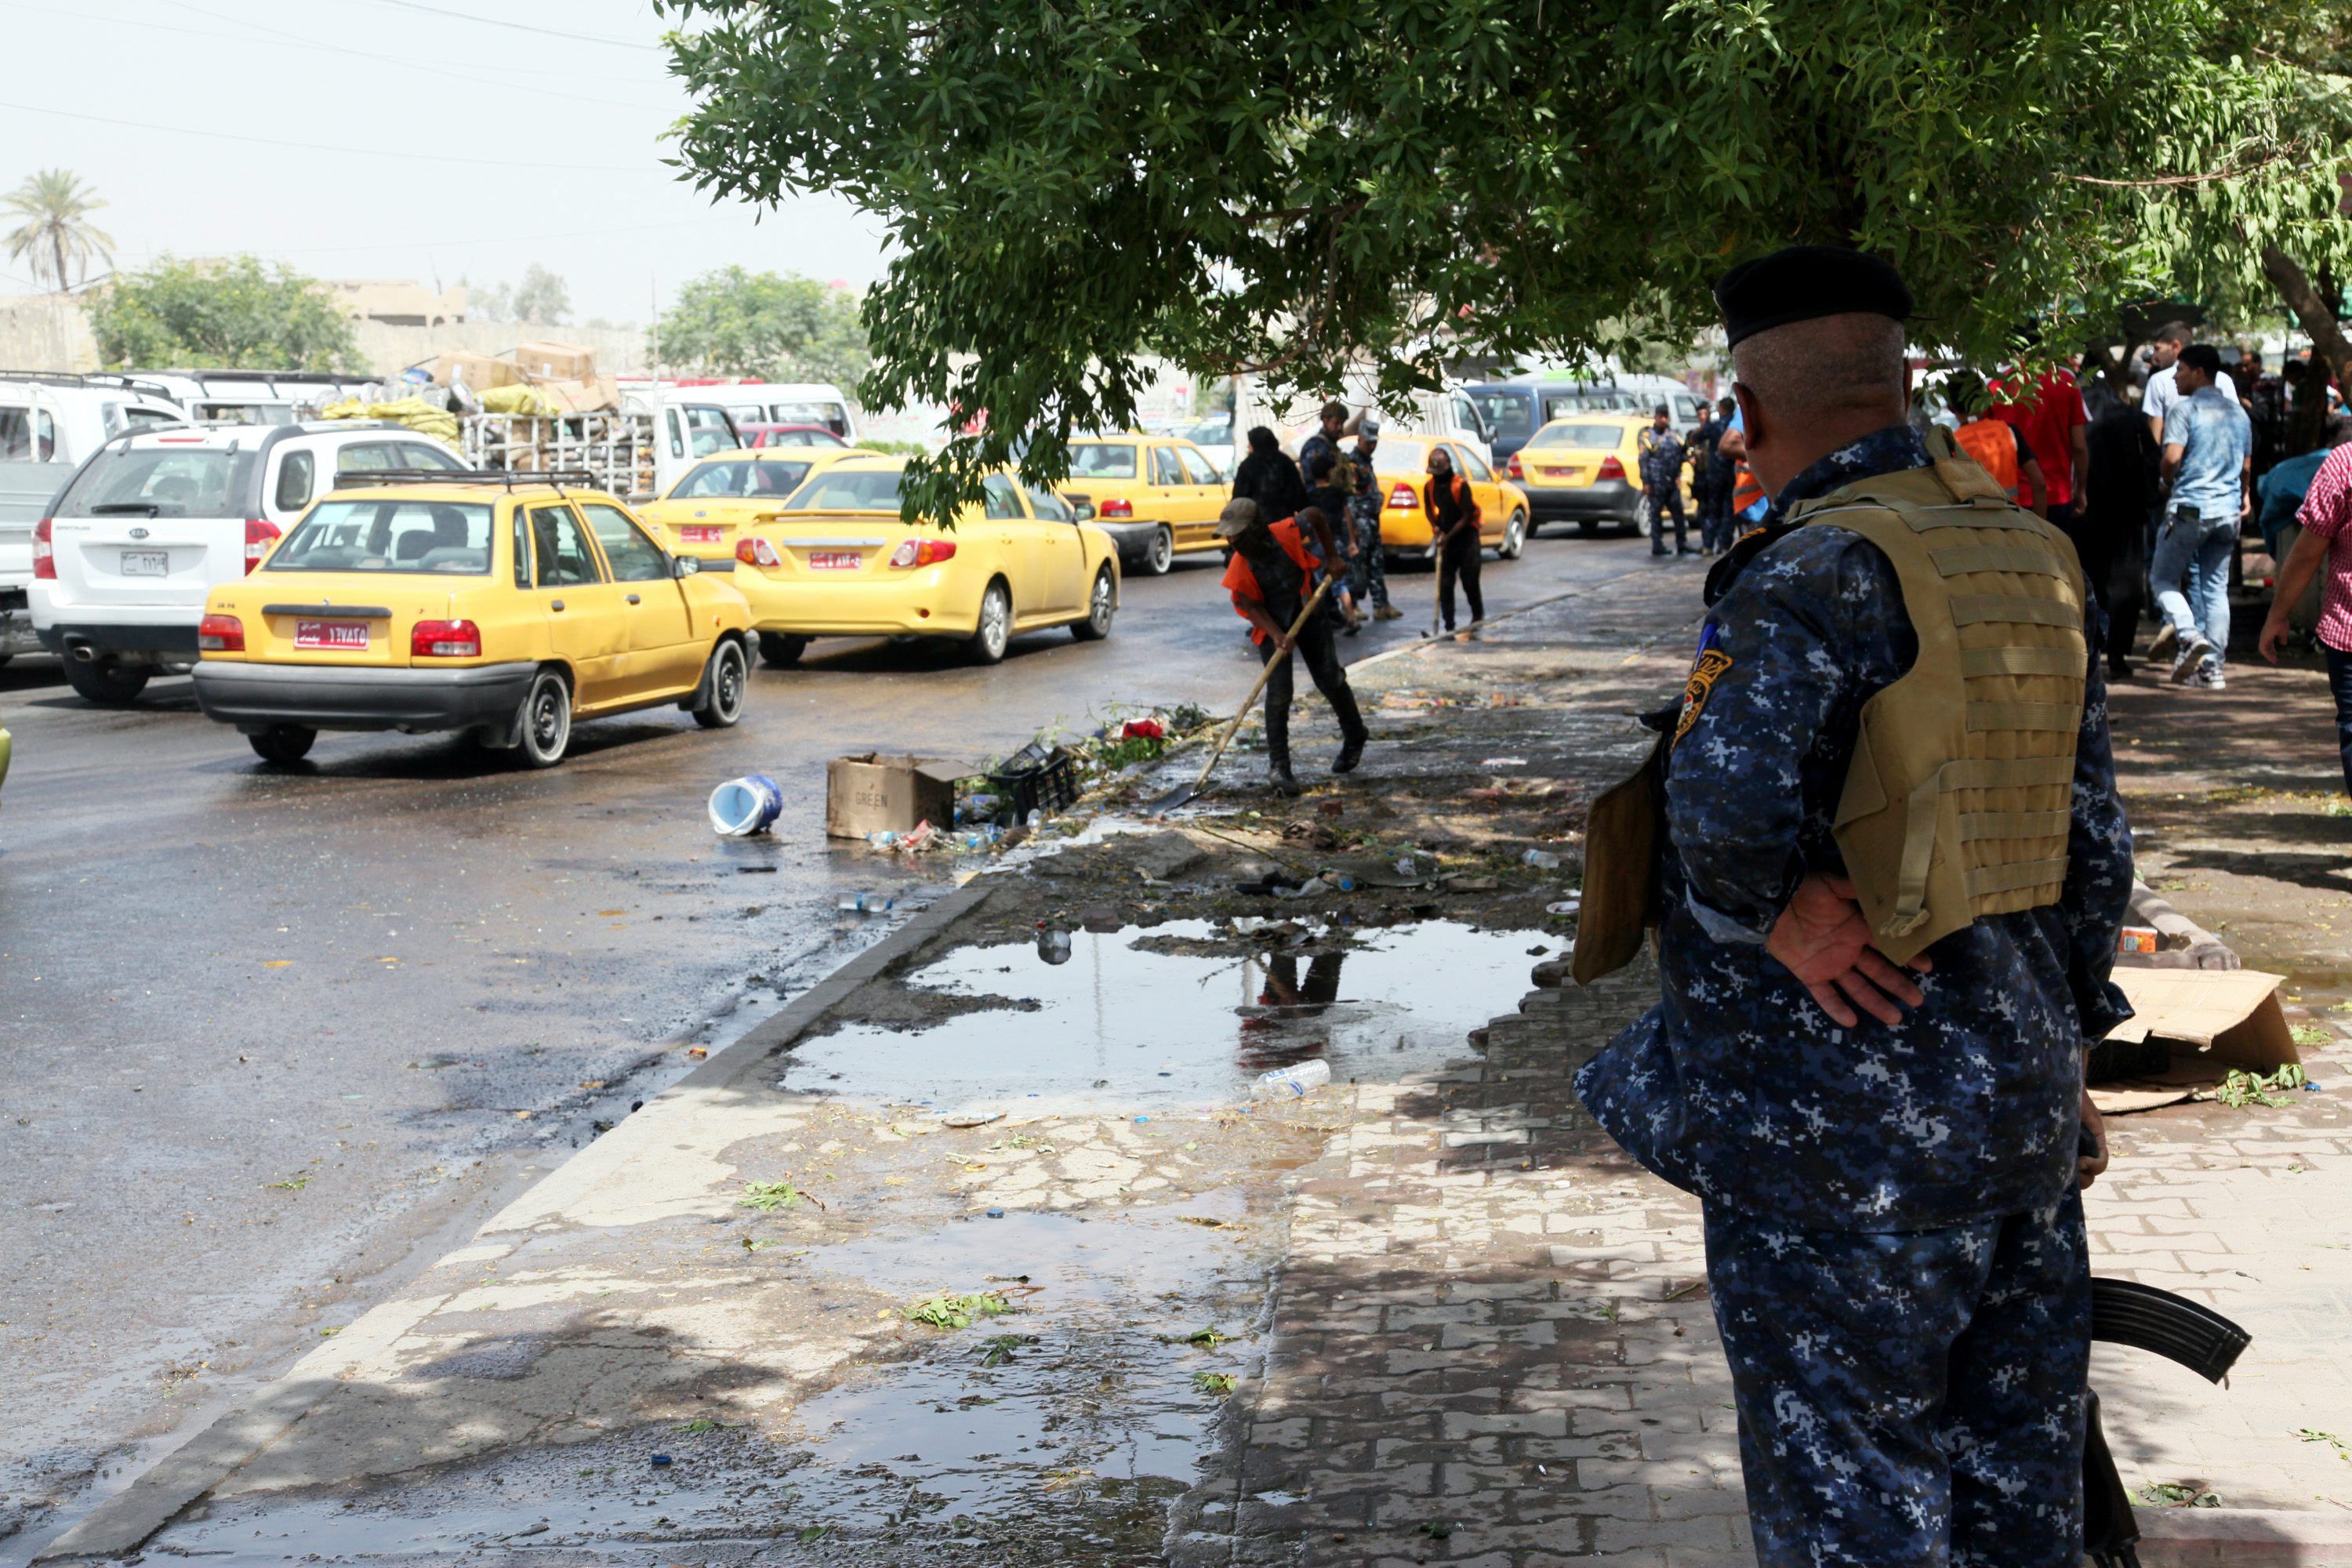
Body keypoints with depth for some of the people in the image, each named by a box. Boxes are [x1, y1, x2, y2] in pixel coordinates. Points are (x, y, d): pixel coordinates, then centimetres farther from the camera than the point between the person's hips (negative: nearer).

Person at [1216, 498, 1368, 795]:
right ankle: (1278, 766, -7)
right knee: (1279, 692, -12)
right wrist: (1277, 635, -30)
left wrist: (1332, 556, 1)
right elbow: (1252, 607, -16)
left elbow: (1315, 515, -3)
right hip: (1271, 625, -1)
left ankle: (1355, 737, 31)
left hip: (1310, 616, 1)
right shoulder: (1240, 568, -23)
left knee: (1330, 679, 6)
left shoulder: (1288, 533, -24)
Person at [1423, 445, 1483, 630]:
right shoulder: (1429, 486, 0)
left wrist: (1449, 536, -20)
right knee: (1444, 585, -2)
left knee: (1469, 581, 1)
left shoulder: (1461, 484, -16)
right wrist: (1436, 527, -6)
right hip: (1444, 538, 4)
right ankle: (1449, 626, 0)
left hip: (1466, 536, -4)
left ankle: (1478, 614, 26)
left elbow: (1467, 516, -15)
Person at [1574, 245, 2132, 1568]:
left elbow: (1727, 802, -34)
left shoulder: (1821, 573, -17)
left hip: (1843, 1111, -8)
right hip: (2018, 1082, 8)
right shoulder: (2033, 555, 7)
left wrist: (1776, 915, -14)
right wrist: (2070, 1043, 21)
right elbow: (2094, 841, 13)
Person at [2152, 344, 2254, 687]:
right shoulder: (2239, 413, 13)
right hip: (2228, 511, 6)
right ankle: (2213, 667, 7)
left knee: (2163, 577, 7)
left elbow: (2172, 457, -19)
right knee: (2216, 588, 9)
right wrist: (2245, 496, 33)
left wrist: (2168, 482, 0)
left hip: (2190, 507, -6)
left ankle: (2189, 635, -17)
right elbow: (2247, 467, 19)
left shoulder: (2185, 408, -9)